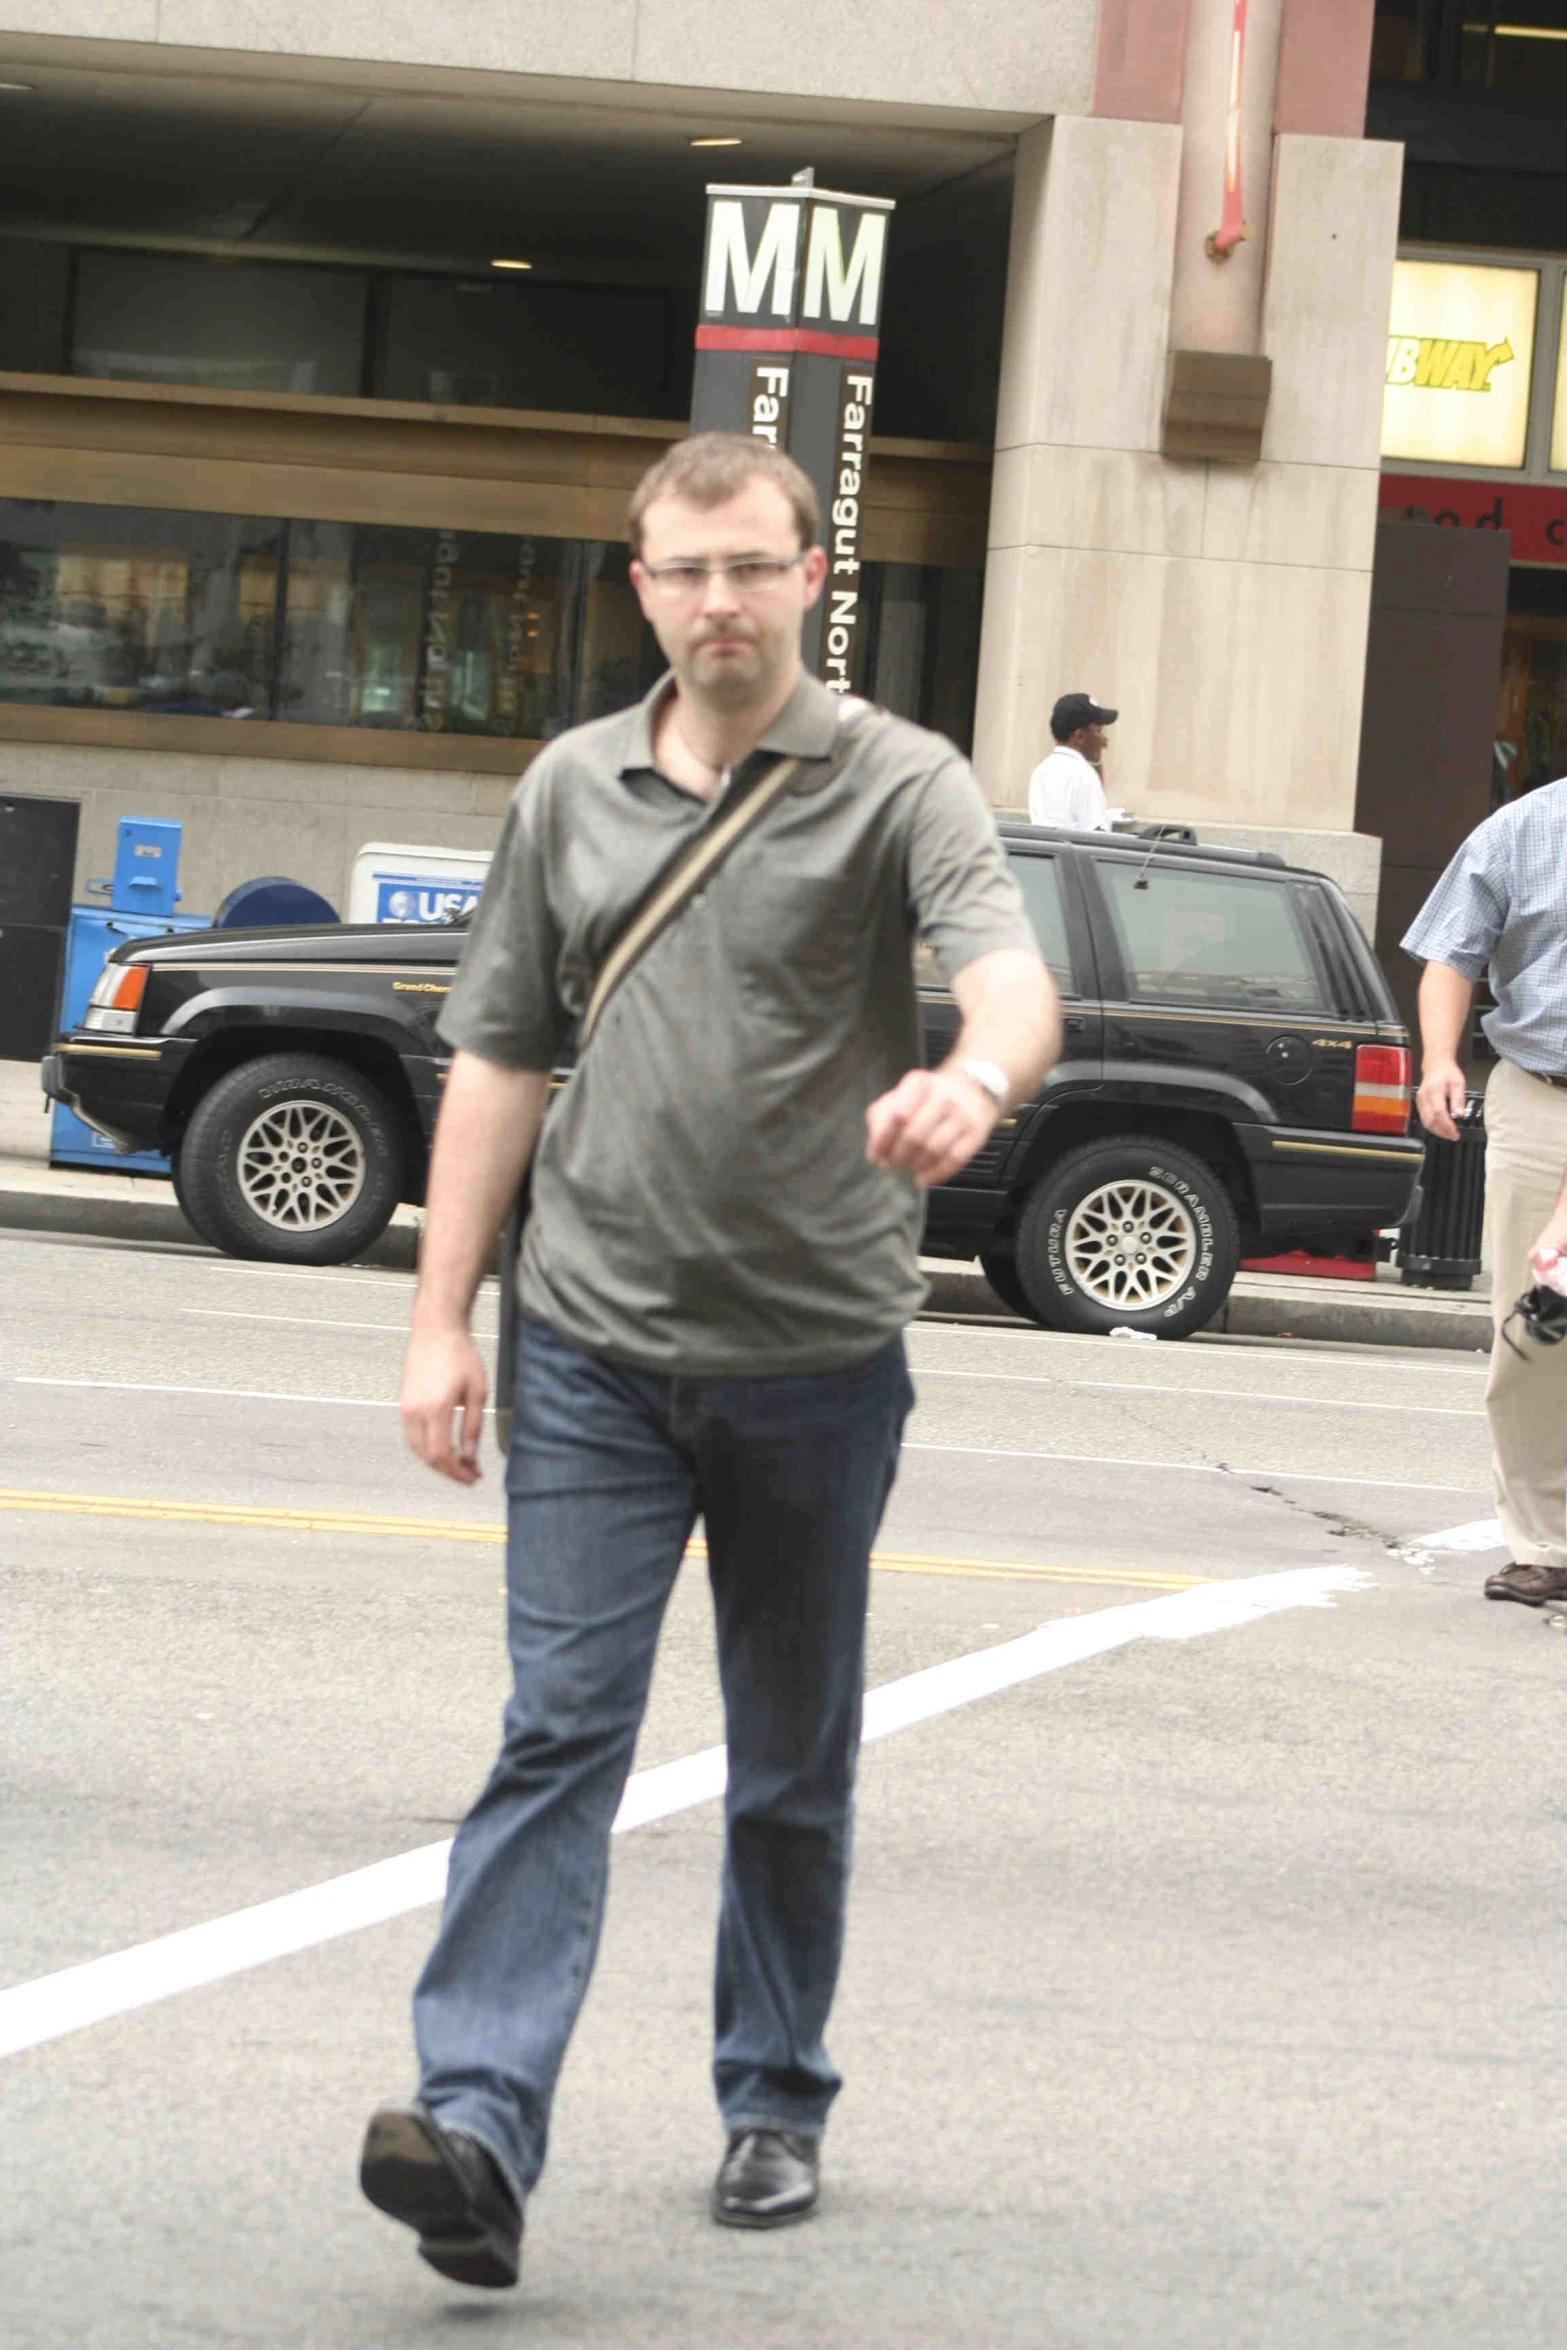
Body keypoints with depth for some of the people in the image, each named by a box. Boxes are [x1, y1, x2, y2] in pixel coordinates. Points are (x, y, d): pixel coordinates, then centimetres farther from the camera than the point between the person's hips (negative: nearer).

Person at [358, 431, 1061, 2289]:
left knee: (793, 1764, 11)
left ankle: (774, 2103, 26)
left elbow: (1012, 978, -20)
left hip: (818, 1354, -1)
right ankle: (479, 2127, -18)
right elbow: (500, 1059, 13)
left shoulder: (897, 783, -3)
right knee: (560, 1725, -10)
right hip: (596, 1348, 1)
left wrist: (975, 1076, -44)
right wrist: (440, 1319, 7)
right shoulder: (573, 788, 9)